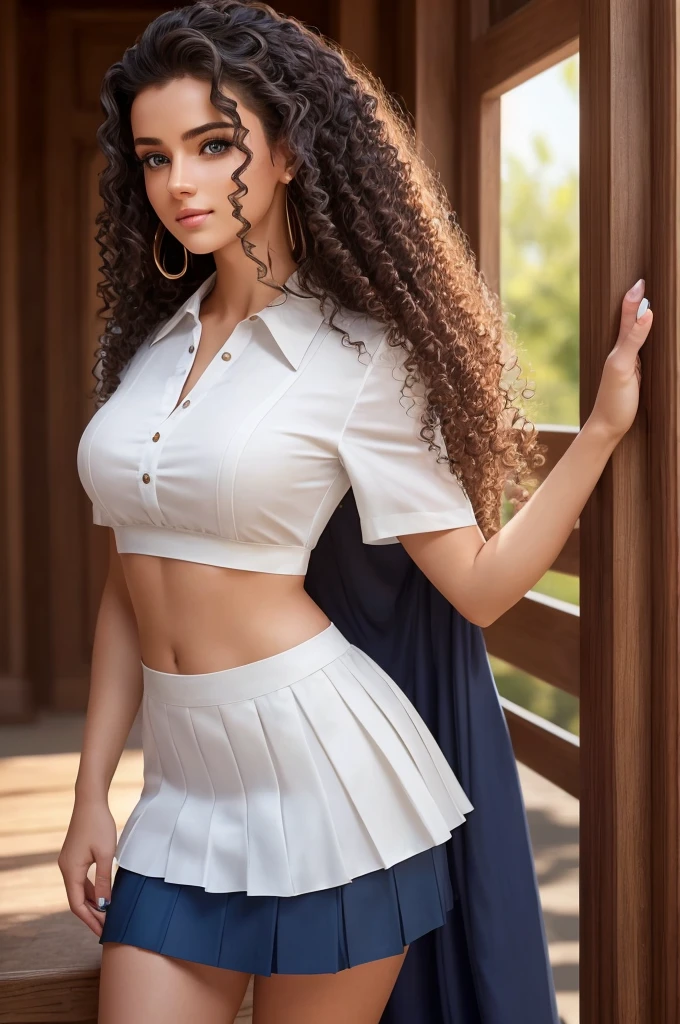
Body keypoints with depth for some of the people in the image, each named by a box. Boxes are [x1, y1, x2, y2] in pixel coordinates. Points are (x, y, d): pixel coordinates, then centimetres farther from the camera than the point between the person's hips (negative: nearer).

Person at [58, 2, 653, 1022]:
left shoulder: (358, 355, -7)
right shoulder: (146, 346, 8)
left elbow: (478, 583, -8)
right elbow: (130, 585, 12)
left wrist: (604, 424, -14)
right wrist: (92, 794, 10)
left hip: (322, 782, -5)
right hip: (181, 794, 5)